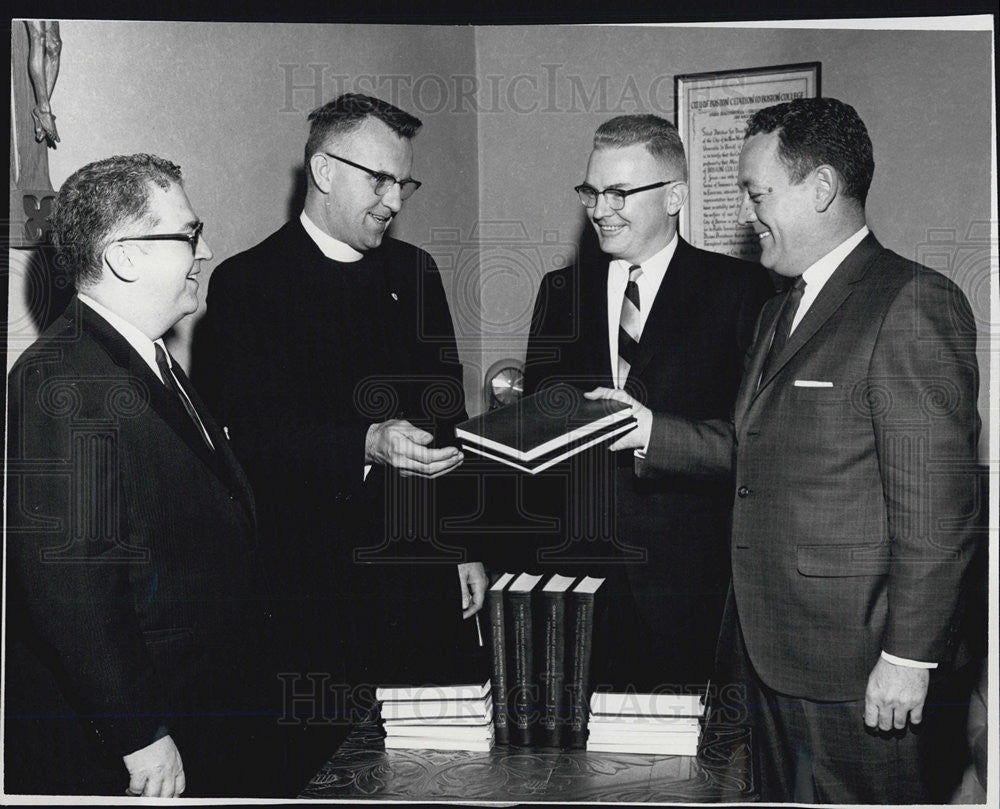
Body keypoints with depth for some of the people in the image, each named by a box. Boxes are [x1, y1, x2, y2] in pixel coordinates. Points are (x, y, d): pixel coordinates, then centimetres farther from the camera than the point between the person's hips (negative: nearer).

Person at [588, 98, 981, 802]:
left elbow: (935, 504, -19)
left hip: (857, 665, -9)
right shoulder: (780, 313, 17)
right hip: (771, 648, 9)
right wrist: (654, 430, 4)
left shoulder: (913, 302, -14)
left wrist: (909, 658, -19)